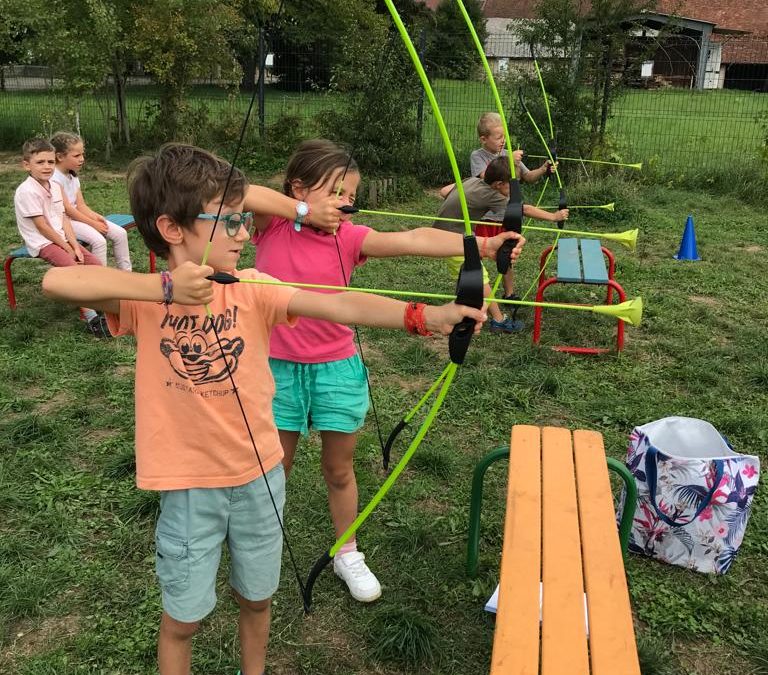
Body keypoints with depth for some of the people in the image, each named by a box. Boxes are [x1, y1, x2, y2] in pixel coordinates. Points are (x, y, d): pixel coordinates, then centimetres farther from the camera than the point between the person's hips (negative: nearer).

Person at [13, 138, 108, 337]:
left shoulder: (54, 186, 7)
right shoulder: (27, 191, -17)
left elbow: (64, 219, 6)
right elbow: (42, 226, -17)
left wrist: (75, 245, -5)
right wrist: (67, 248, -13)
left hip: (60, 238, 8)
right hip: (42, 243, -8)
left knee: (95, 264, -5)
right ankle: (90, 318, -25)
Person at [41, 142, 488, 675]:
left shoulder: (252, 287, -9)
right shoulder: (146, 297, -12)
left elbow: (339, 305, -21)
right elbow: (56, 281, -27)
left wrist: (426, 316, -33)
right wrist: (164, 286, -34)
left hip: (260, 475, 3)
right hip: (189, 486, -2)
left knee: (256, 598, 22)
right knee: (183, 617, 14)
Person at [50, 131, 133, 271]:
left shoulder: (73, 176, 10)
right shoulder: (54, 178, -18)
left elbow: (81, 205, 6)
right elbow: (67, 209, -20)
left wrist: (95, 217, -13)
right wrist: (93, 223, -18)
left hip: (77, 216, 9)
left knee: (120, 233, -4)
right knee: (98, 240, -30)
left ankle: (126, 271, 3)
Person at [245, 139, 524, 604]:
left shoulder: (348, 237, -7)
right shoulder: (272, 227, -6)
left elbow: (413, 240, -20)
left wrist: (480, 245, -31)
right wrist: (300, 210, -27)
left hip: (336, 370, 1)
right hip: (279, 369, -1)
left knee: (339, 469, 16)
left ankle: (348, 555, 37)